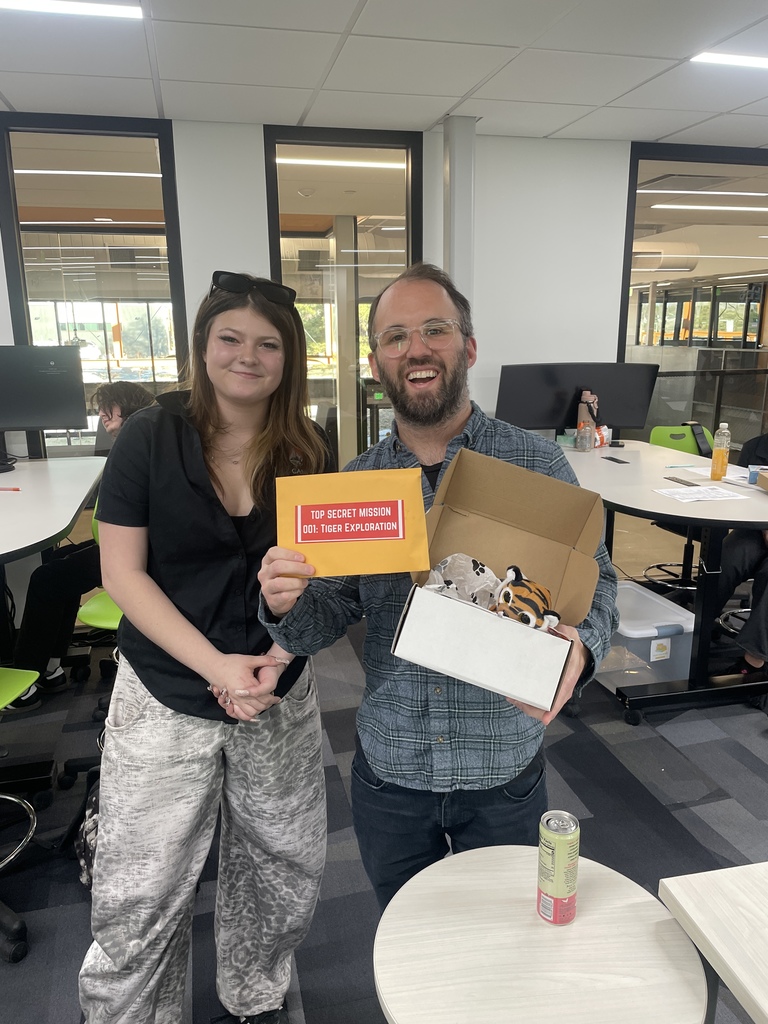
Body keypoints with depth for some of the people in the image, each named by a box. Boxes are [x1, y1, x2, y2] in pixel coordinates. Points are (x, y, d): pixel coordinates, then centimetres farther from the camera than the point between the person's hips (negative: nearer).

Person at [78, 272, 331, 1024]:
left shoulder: (306, 454, -1)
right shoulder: (150, 438, -8)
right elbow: (123, 573, -9)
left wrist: (280, 655, -13)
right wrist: (216, 665, -18)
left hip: (282, 698, 3)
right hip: (166, 700, -2)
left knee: (284, 869, 16)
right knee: (138, 898, 6)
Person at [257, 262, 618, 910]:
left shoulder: (537, 464, -10)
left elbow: (594, 578, -4)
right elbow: (325, 622, -1)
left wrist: (580, 646, -25)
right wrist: (286, 603, -23)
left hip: (504, 772, -1)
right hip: (389, 772, 2)